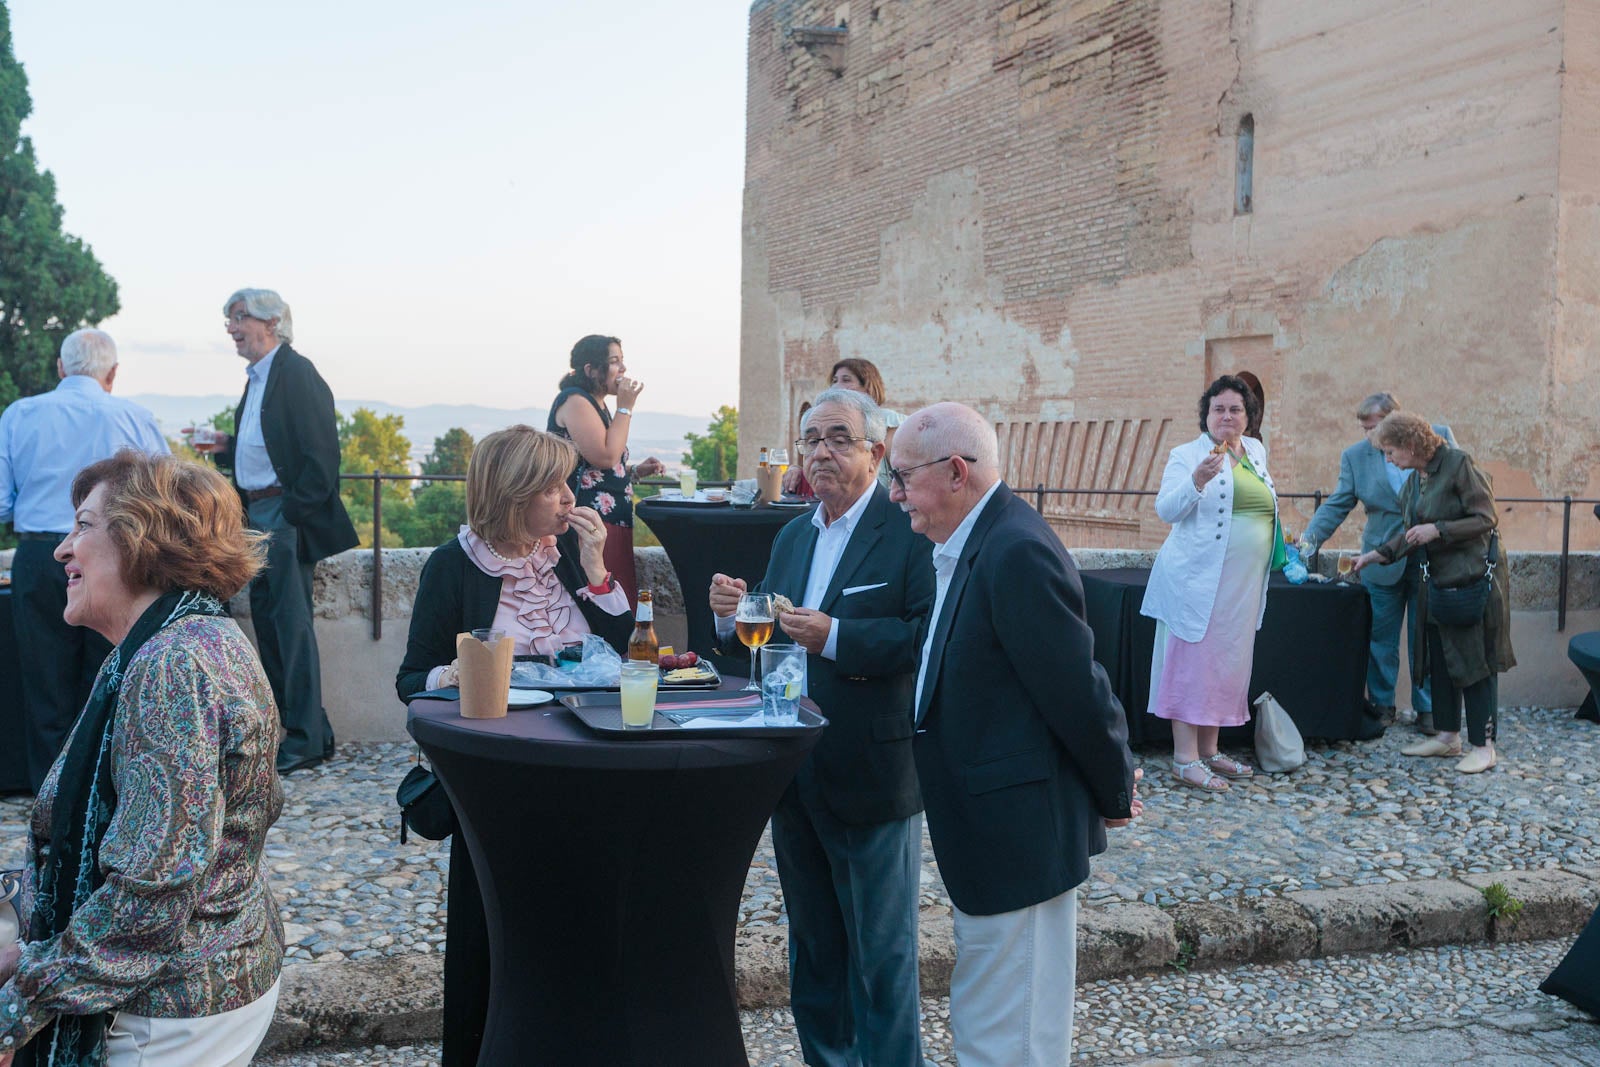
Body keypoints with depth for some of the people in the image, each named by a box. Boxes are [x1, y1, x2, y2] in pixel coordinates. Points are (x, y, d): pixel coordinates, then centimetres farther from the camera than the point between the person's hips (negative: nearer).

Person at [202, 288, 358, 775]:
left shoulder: (297, 373, -12)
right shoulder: (257, 378, 17)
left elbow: (319, 454, -19)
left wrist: (293, 513, -21)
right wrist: (227, 447, 9)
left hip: (287, 515, -10)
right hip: (257, 515, 10)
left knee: (292, 623, -7)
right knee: (266, 620, 13)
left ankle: (306, 739, -1)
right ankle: (283, 726, 22)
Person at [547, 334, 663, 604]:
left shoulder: (595, 404, 21)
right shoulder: (574, 401, -9)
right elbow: (605, 457, -20)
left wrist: (636, 472, 13)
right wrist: (625, 408, -11)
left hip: (611, 523, 10)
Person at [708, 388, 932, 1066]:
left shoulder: (909, 531, -12)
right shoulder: (792, 536, 13)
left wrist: (836, 637, -27)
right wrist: (733, 615, -4)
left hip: (872, 777, -7)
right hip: (795, 775, 8)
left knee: (880, 952, 7)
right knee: (812, 946, 21)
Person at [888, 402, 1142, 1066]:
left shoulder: (1016, 552, -23)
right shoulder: (966, 545, 9)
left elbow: (1076, 688, -20)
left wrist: (1115, 794, -7)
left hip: (1018, 832, -10)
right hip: (991, 834, 10)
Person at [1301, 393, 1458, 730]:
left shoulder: (1438, 438, -3)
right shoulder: (1355, 456, 0)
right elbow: (1337, 505, -2)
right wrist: (1310, 539, -17)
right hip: (1383, 561, 1)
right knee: (1381, 639, 5)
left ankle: (1427, 709, 18)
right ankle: (1382, 705, 18)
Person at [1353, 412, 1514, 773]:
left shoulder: (1459, 465, -14)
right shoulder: (1415, 479, 11)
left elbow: (1486, 519, -17)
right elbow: (1410, 533, 17)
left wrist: (1438, 529, -22)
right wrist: (1377, 554, 9)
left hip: (1473, 577, -9)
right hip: (1437, 578, 9)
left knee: (1474, 660, -4)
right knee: (1439, 659, 12)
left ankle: (1483, 746, 4)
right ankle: (1447, 736, 23)